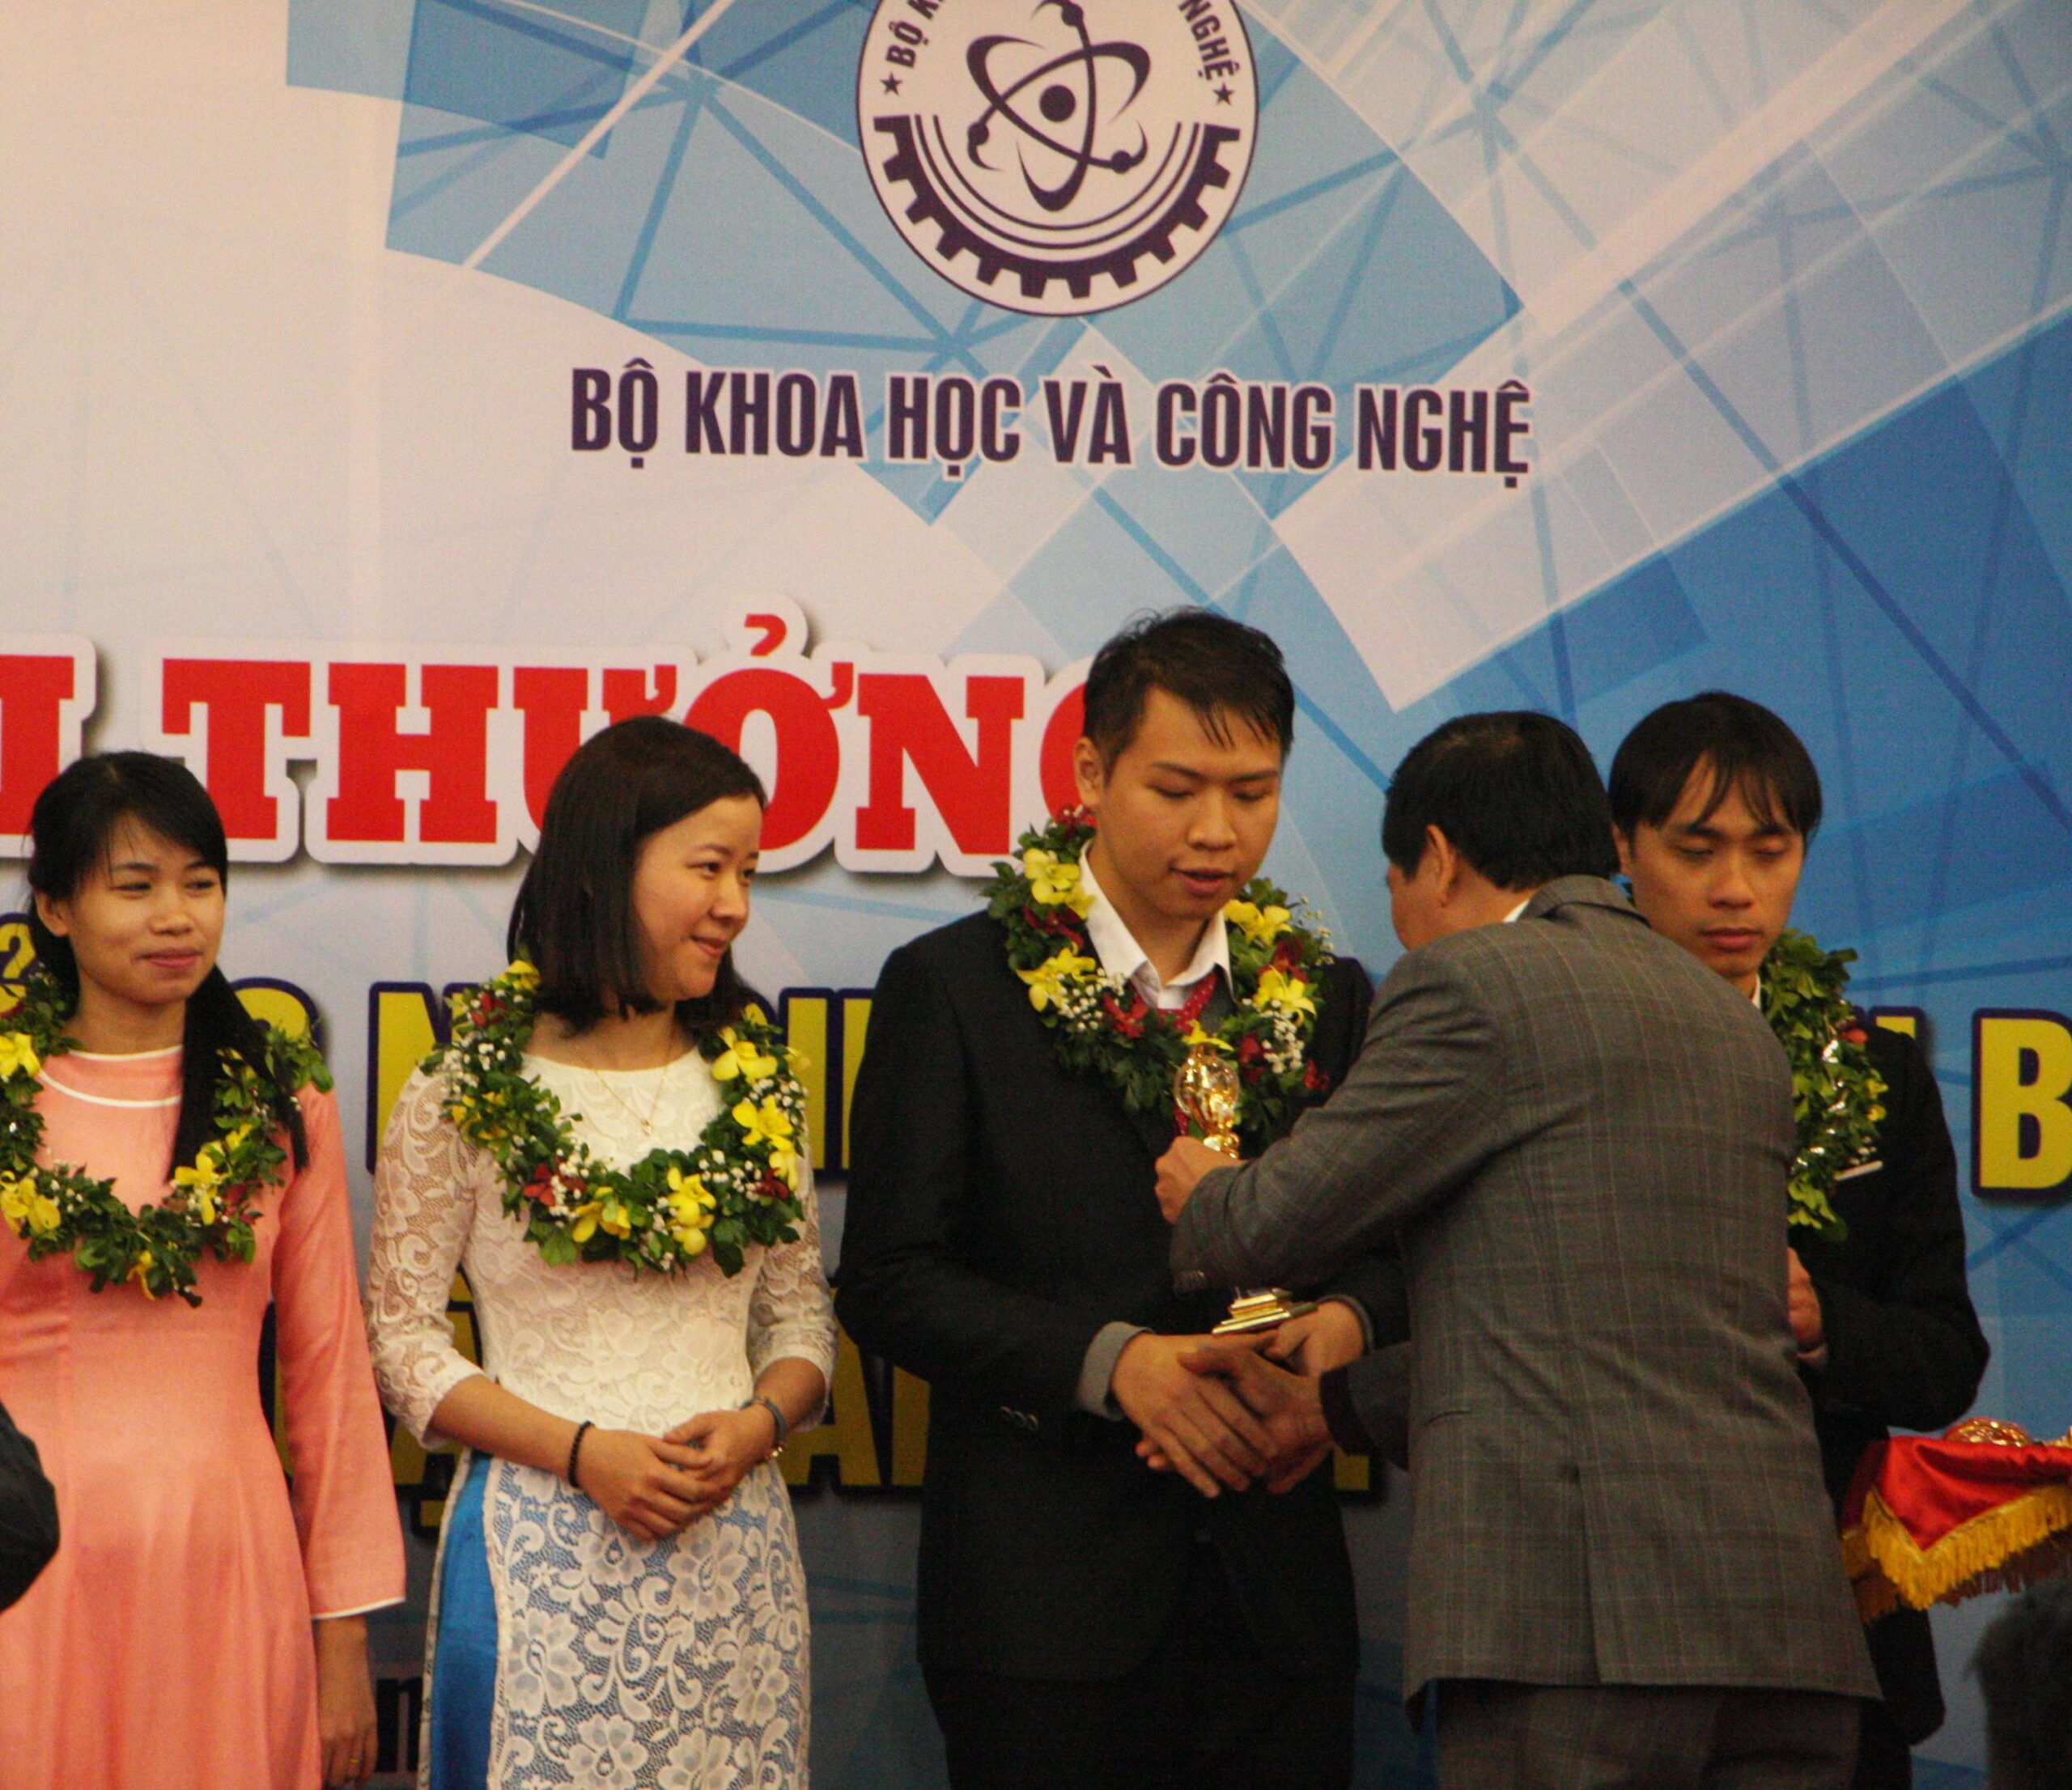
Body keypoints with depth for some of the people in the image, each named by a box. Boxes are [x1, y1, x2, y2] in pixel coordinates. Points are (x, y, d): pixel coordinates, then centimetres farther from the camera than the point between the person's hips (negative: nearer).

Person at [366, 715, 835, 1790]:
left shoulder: (756, 1087, 11)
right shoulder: (466, 1094, -2)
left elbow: (803, 1316, 14)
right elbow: (398, 1336, -3)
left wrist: (757, 1424, -7)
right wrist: (581, 1452, -13)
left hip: (734, 1537, 4)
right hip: (542, 1546, -3)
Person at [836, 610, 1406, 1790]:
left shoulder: (1325, 998, 12)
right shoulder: (952, 986, 0)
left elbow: (1394, 1244, 15)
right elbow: (889, 1283, -5)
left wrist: (1347, 1322, -8)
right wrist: (1111, 1361, -17)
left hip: (1275, 1595, 3)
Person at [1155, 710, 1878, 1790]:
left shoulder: (1467, 983, -3)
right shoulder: (1734, 1025, 23)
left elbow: (1287, 1218, 2)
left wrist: (1200, 1196, 26)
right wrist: (1328, 1403, 34)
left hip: (1580, 1618, -7)